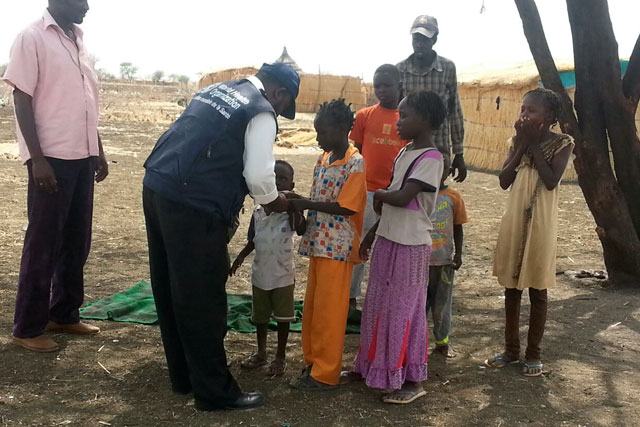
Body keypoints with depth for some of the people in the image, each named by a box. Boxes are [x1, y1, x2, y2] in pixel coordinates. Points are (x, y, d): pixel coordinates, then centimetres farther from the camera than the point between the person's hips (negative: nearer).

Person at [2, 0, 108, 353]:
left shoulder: (78, 41, 15)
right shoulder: (32, 38, -7)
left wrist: (98, 151, 16)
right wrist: (37, 158, -17)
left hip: (82, 157, 7)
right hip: (51, 158, -7)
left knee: (77, 240, 13)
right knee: (43, 243, -1)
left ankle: (63, 314, 26)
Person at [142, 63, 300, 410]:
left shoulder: (216, 90, 20)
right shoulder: (261, 113, -4)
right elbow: (258, 175, -11)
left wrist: (231, 194, 26)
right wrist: (273, 201, 9)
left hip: (157, 186, 9)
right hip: (193, 205, -9)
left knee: (171, 290, 17)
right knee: (202, 297, 1)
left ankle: (183, 375, 33)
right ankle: (215, 391, 14)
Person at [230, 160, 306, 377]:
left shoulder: (290, 210, -13)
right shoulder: (258, 211, 0)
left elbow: (301, 230, -32)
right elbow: (252, 241, 10)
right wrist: (239, 258, 2)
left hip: (283, 275, -4)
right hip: (260, 273, 4)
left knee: (282, 317, 6)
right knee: (260, 316, 17)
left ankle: (280, 356, 22)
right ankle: (261, 352, 35)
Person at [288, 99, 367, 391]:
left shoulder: (355, 163, -13)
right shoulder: (323, 159, 11)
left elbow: (346, 207, -18)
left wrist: (306, 204, -16)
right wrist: (299, 206, -2)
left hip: (337, 246, -8)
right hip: (317, 243, 8)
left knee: (329, 310, 0)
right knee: (312, 307, 15)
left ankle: (325, 374, 11)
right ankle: (313, 361, 29)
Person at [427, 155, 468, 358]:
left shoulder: (453, 197, -5)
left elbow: (458, 228, 1)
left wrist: (458, 254, -4)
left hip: (444, 260, -1)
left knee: (441, 302, 9)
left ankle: (442, 342, 21)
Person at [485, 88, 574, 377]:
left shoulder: (562, 143, -7)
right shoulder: (517, 141, 6)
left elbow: (551, 181, -20)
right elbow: (504, 181, -3)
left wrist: (534, 145, -15)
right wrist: (522, 145, -9)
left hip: (540, 224, -4)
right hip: (514, 222, 5)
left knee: (537, 290, 5)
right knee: (511, 288, 11)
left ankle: (533, 353, 17)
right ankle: (511, 348, 24)